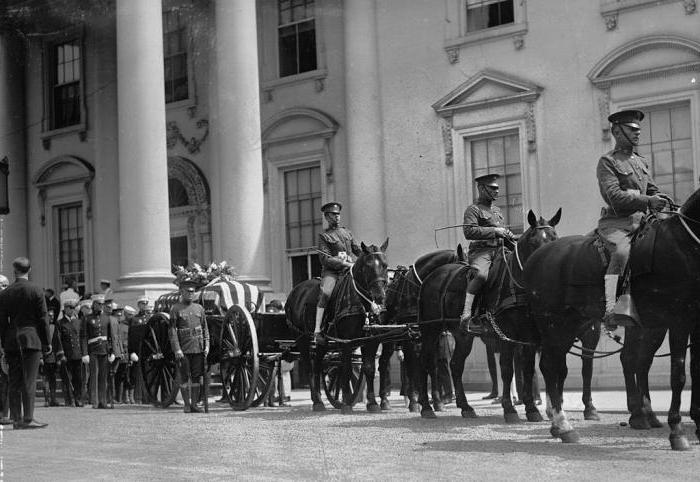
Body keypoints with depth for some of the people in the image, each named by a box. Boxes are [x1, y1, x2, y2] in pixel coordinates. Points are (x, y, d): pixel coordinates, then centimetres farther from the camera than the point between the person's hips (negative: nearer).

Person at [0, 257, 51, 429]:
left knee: (14, 381, 8)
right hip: (32, 339, -3)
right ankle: (28, 419, -6)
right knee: (29, 381, -4)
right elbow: (43, 319, -5)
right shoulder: (36, 291, -5)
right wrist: (47, 342, 1)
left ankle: (16, 418, 10)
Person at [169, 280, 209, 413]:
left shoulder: (199, 308, 12)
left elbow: (205, 328, 15)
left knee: (196, 377, 4)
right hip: (183, 349, -3)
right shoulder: (176, 309, -1)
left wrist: (206, 345, 6)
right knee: (184, 377, 0)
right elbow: (172, 330, -5)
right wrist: (177, 349, -13)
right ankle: (187, 404, 7)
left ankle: (195, 403, 10)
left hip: (198, 348, 4)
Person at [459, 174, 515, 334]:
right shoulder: (473, 210, 0)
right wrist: (495, 231, -17)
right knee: (480, 274, -36)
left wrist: (508, 235, 16)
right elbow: (469, 232, -16)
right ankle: (466, 316, -38)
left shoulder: (497, 210, 25)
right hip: (480, 251, -8)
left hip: (499, 250, 8)